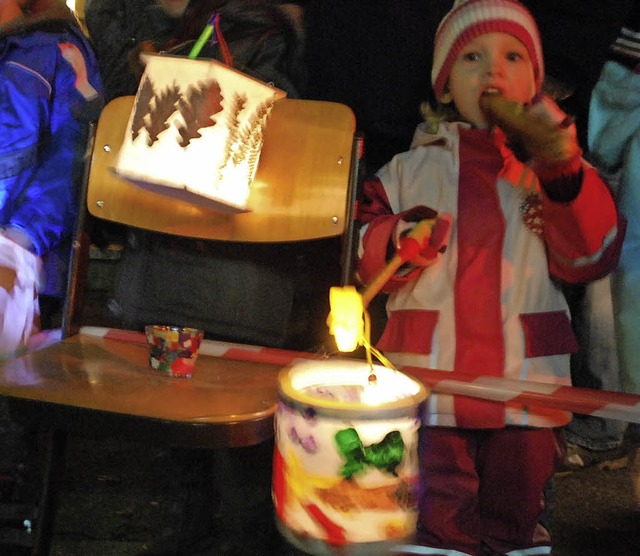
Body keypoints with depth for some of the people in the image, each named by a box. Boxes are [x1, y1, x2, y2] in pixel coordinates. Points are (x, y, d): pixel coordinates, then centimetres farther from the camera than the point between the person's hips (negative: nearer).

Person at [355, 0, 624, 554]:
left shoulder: (557, 169, 8)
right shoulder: (409, 170, 7)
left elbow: (589, 258, -4)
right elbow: (363, 260, 4)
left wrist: (564, 174, -17)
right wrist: (399, 243, -17)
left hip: (527, 384, 1)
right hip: (428, 383, -1)